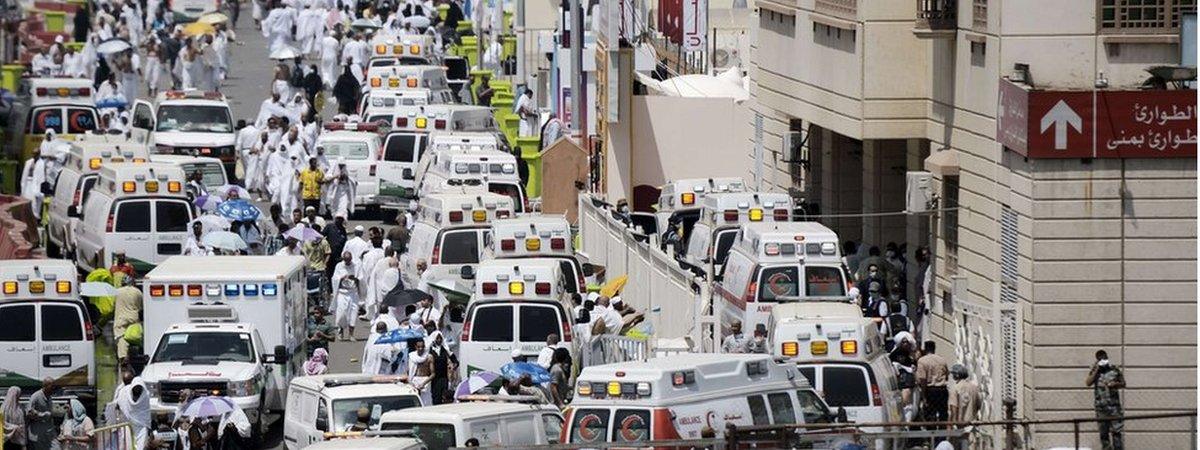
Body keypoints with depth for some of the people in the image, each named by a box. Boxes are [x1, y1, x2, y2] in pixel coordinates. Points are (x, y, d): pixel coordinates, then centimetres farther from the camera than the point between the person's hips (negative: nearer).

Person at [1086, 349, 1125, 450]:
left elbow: (1123, 384, 9)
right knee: (1103, 431, 6)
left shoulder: (1114, 369, 4)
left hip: (1114, 403, -1)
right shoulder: (1094, 371, 6)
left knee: (1117, 430, -6)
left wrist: (1115, 385, -11)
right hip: (1100, 405, 1)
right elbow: (1088, 383, -9)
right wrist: (1096, 370, -10)